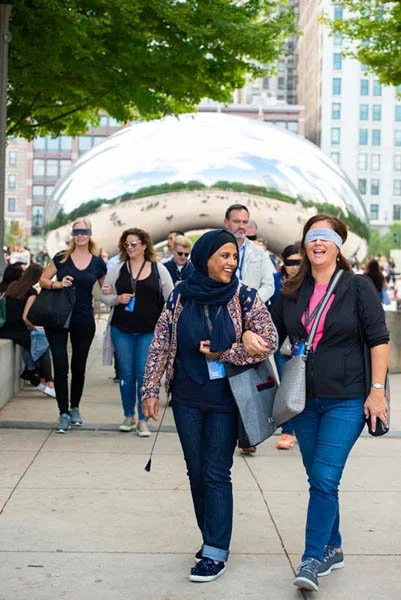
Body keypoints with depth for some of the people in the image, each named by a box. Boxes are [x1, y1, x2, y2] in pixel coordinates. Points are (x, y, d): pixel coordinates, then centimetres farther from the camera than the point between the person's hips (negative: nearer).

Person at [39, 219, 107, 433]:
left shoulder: (98, 263, 2)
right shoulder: (62, 258, -1)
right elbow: (43, 280, 2)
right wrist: (58, 284, -16)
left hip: (84, 320, 1)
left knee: (79, 366, 10)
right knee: (60, 365, -4)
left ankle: (75, 408, 29)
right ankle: (64, 413, 4)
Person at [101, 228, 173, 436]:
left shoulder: (159, 270, 4)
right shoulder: (118, 269, 7)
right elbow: (104, 295, 10)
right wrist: (117, 299, -11)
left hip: (149, 331, -2)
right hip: (122, 330, 2)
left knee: (144, 375, -3)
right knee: (126, 374, 7)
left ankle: (143, 420, 5)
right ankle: (128, 416, 20)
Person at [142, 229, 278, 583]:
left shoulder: (245, 298, -6)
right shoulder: (181, 296, -1)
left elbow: (269, 341, -12)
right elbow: (160, 345, 2)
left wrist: (222, 354, -12)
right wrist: (151, 390, -1)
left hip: (225, 397, -3)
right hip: (187, 397, 3)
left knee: (216, 473, -3)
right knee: (196, 472, 10)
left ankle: (216, 553, 3)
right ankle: (211, 539, 24)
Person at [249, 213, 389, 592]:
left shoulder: (357, 287, -5)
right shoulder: (292, 292, 6)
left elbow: (378, 340, -6)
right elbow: (272, 335, 15)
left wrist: (377, 389, -11)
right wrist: (249, 336, -4)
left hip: (346, 400, -4)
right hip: (304, 399, 5)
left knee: (324, 479, -10)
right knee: (318, 480, 13)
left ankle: (312, 560, -1)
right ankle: (332, 549, 29)